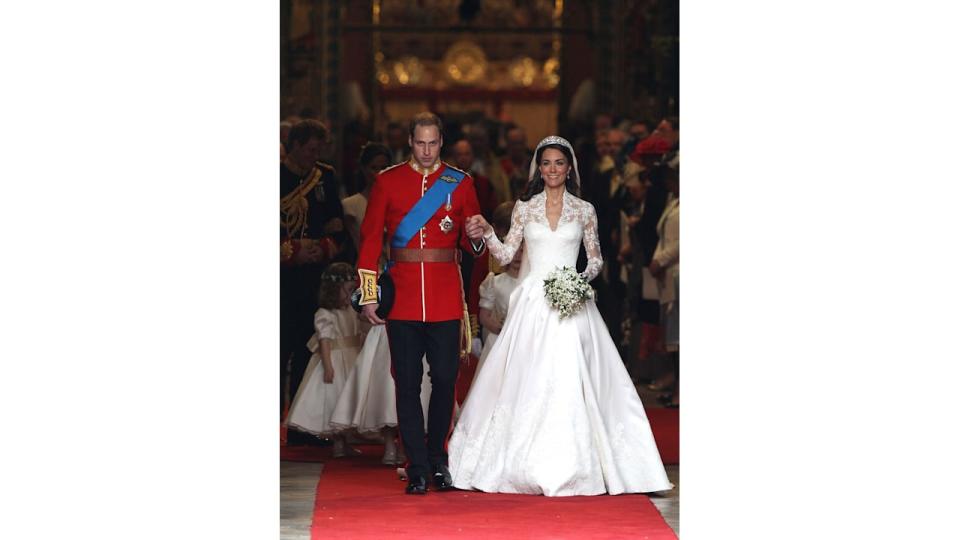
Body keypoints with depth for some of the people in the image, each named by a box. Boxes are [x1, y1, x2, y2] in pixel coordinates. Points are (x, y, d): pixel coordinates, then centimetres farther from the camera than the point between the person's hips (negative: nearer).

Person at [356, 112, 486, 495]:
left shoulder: (460, 183, 8)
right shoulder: (387, 181, 5)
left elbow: (472, 246, 12)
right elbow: (370, 239, 4)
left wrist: (476, 237, -13)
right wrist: (369, 296, -2)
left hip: (446, 298, 1)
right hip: (402, 298, -1)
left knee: (445, 380, 4)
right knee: (407, 385, -1)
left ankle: (438, 461, 20)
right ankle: (418, 470, 4)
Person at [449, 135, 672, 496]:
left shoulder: (584, 210, 7)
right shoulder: (524, 208, 9)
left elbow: (596, 258, 11)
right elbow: (505, 254, 5)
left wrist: (585, 276, -8)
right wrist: (487, 231, -11)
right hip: (533, 303, 1)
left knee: (569, 380, -8)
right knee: (528, 381, -2)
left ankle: (572, 466, -4)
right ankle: (527, 464, 5)